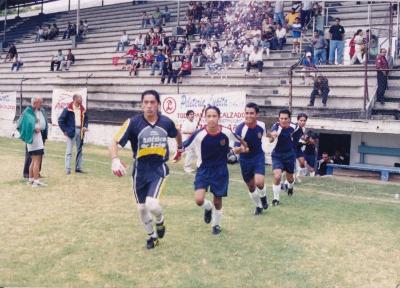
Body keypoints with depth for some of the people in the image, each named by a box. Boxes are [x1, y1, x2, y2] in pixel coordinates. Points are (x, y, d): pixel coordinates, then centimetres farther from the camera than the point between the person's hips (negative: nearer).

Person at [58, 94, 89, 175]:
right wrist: (65, 130, -8)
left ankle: (78, 167, 20)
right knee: (69, 151, -2)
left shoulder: (83, 109, 7)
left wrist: (85, 126, 1)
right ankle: (67, 169, 1)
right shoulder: (68, 109, -8)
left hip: (80, 131, 6)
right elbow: (61, 120, -6)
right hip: (71, 131, -6)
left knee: (80, 150, 11)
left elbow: (86, 119, 19)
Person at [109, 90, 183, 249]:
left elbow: (177, 134, 17)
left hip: (159, 168, -1)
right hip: (140, 170, 1)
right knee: (142, 207, 12)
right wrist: (115, 160, -33)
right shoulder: (133, 122, -14)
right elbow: (115, 142, -17)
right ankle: (152, 235, 38)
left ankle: (160, 221, 16)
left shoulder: (166, 122, -7)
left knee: (152, 204, -20)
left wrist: (180, 149, 28)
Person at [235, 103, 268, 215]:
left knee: (259, 182, -19)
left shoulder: (261, 125, -13)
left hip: (258, 156, 1)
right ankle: (259, 206, 36)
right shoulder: (240, 128, -26)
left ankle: (263, 197, 16)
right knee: (251, 186, 10)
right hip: (245, 159, 0)